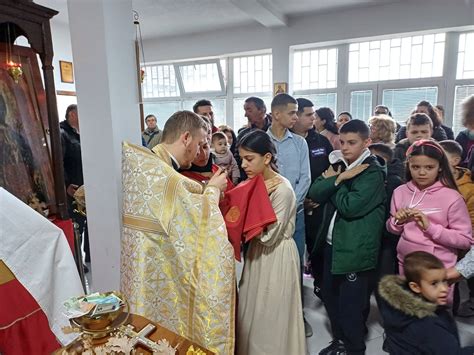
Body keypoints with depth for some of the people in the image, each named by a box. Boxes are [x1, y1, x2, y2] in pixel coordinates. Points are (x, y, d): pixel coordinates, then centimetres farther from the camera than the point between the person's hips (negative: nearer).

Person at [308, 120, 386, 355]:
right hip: (331, 243, 7)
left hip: (356, 249, -7)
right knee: (329, 296, 17)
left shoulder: (373, 172, -11)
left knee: (350, 305, 4)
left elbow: (350, 206, -23)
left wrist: (334, 181, -10)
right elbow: (315, 194, -2)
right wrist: (338, 178, -15)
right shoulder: (338, 165, 9)